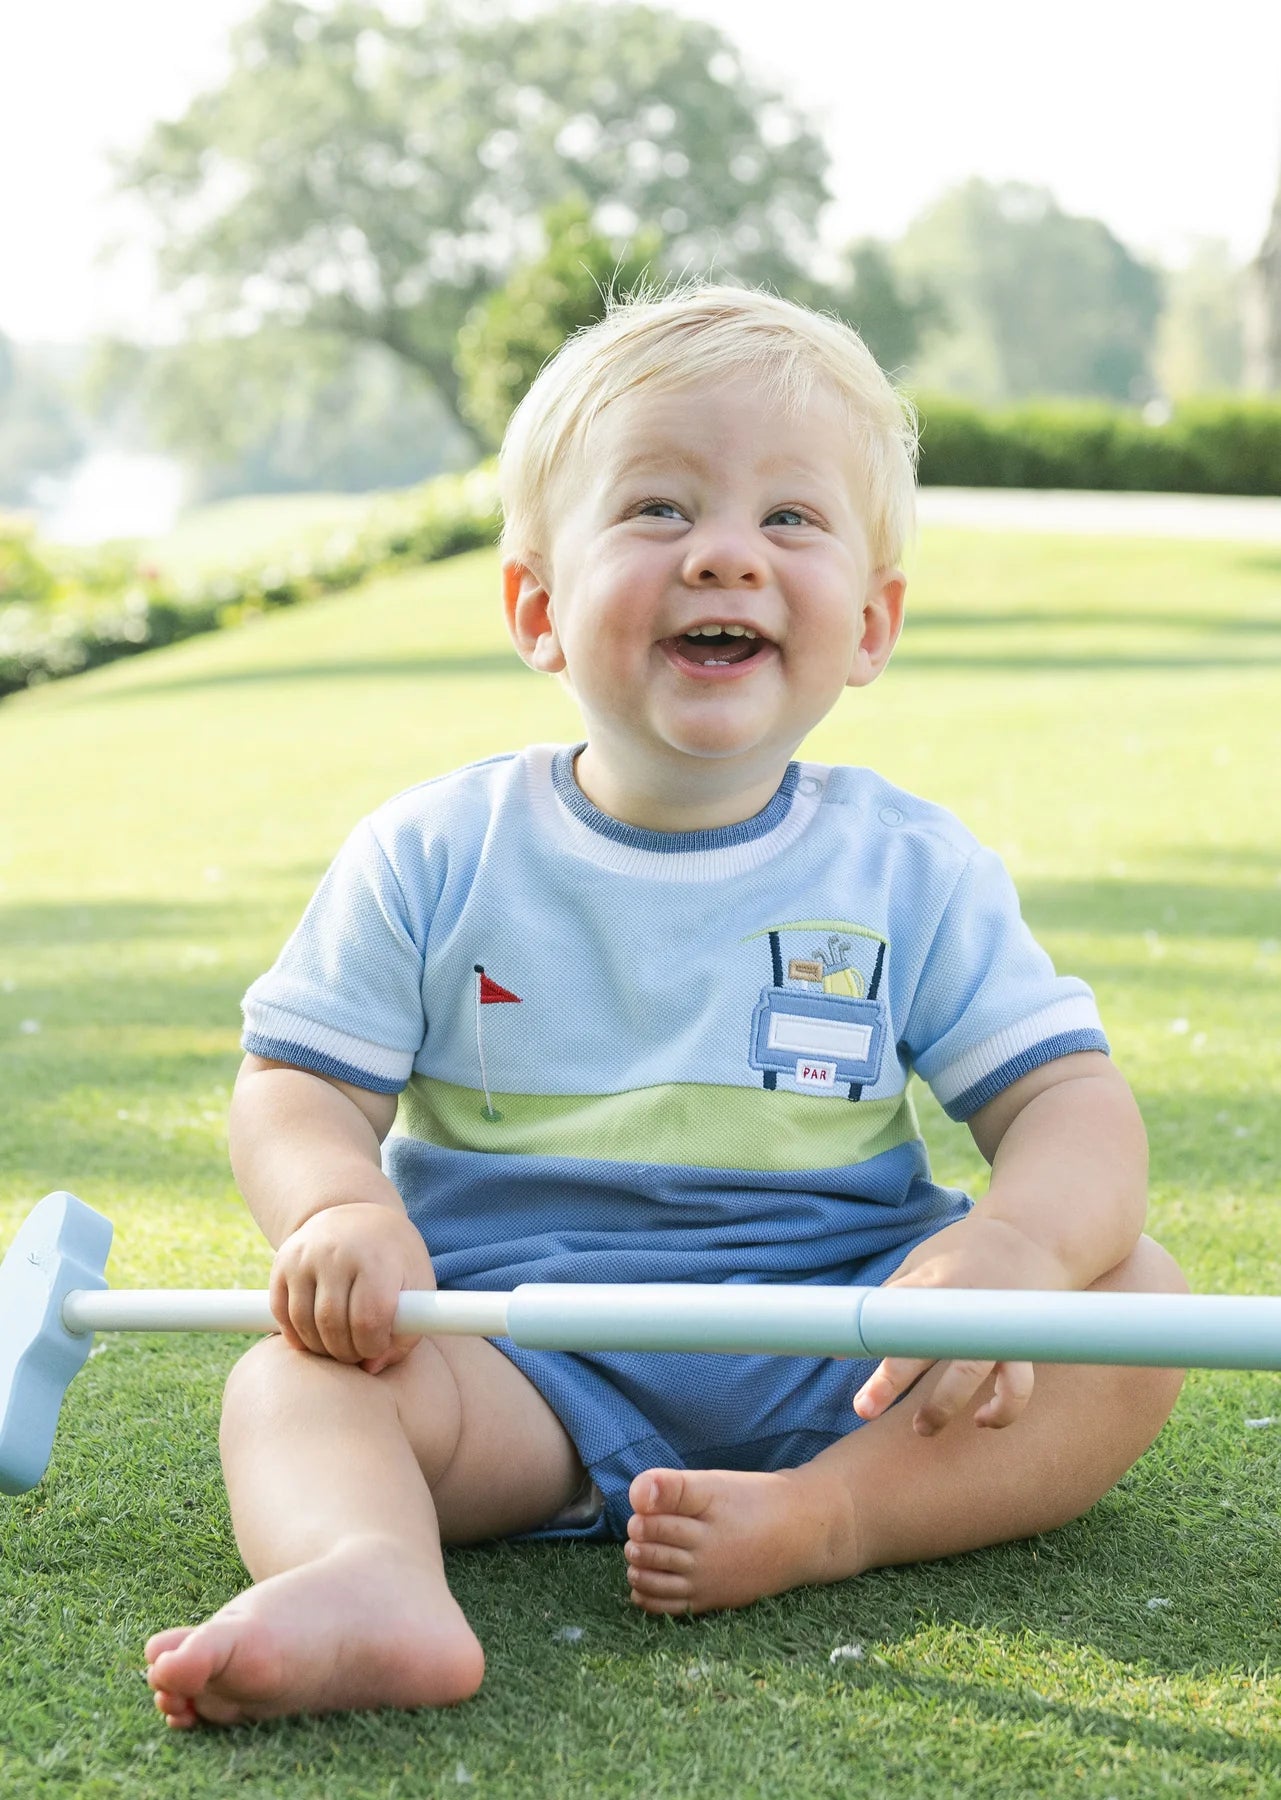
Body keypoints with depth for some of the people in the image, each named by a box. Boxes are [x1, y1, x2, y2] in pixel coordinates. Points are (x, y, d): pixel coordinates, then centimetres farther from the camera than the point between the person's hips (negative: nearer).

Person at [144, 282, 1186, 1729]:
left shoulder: (912, 871, 1)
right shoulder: (436, 855, 0)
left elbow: (1071, 1103, -2)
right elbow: (295, 1086, 1)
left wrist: (1009, 1250, -26)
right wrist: (340, 1212, -23)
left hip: (832, 1359, 1)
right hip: (522, 1361, 0)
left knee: (1135, 1296, -18)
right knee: (300, 1376, -26)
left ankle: (827, 1517, -34)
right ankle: (367, 1576, -56)